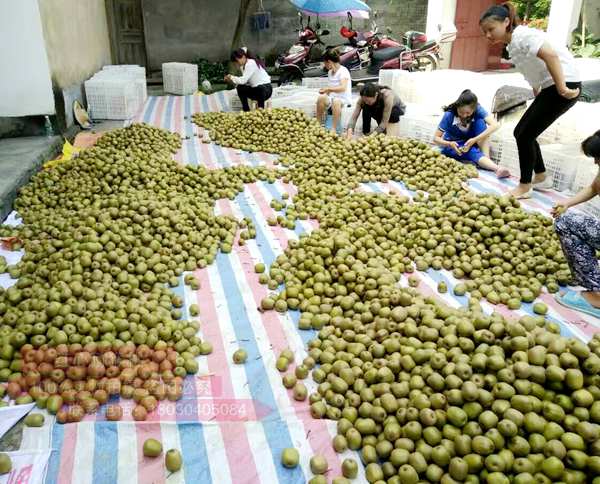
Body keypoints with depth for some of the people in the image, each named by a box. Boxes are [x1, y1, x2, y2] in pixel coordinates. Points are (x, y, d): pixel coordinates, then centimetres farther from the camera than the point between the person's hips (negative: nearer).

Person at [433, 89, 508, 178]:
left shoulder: (477, 109, -19)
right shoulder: (449, 115, -22)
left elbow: (494, 125, -31)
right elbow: (436, 138, -20)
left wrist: (474, 140, -39)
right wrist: (450, 144, -39)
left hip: (470, 142, 2)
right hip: (453, 145, -2)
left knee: (480, 121, -26)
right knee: (473, 153, -34)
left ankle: (486, 157, -28)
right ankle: (497, 169, -51)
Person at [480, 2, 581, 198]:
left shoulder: (522, 35, -16)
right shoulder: (512, 44, 12)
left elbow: (550, 54, -29)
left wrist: (562, 88, -27)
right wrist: (537, 94, 17)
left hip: (565, 85, -9)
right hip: (549, 87, 9)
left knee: (525, 135, -8)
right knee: (521, 133, 13)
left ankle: (524, 187, 4)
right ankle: (540, 177, 27)